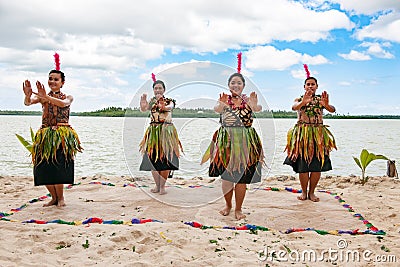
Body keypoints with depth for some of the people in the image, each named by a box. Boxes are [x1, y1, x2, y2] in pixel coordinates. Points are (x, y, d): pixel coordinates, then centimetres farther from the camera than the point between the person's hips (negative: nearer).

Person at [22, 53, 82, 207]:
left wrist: (46, 97, -33)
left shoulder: (68, 97, 6)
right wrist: (27, 95, -32)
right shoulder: (42, 97, 10)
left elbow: (63, 103, -18)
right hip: (45, 135, 3)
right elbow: (28, 103, -8)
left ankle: (60, 198, 6)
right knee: (43, 168, 0)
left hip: (62, 135, -3)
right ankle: (54, 197, 18)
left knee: (57, 167, -12)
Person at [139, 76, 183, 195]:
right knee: (153, 158, 2)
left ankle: (162, 186, 5)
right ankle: (157, 185, 15)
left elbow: (169, 107, -21)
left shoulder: (169, 101, 3)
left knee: (165, 159, -5)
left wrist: (161, 104, -41)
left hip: (166, 131, -2)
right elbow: (143, 109, -11)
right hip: (153, 131, 2)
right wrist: (143, 103, -32)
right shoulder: (151, 101, 7)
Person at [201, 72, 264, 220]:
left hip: (245, 141, 0)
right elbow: (217, 109, -20)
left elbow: (258, 108, -19)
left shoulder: (248, 100, 3)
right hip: (226, 141, 0)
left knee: (242, 177, 3)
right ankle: (228, 205, 27)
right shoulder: (225, 99, 2)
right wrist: (221, 105, -45)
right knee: (226, 176, 4)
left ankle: (238, 209, 19)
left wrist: (255, 106, -44)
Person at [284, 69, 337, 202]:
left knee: (317, 165, 1)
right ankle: (304, 192, 14)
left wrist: (326, 105, -35)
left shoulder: (321, 99, 8)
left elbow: (332, 109, -11)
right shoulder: (299, 99, 6)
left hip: (318, 134, 1)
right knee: (302, 165, -3)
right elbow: (294, 107, -18)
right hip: (302, 134, -1)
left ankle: (311, 192, 16)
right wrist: (303, 102, -40)